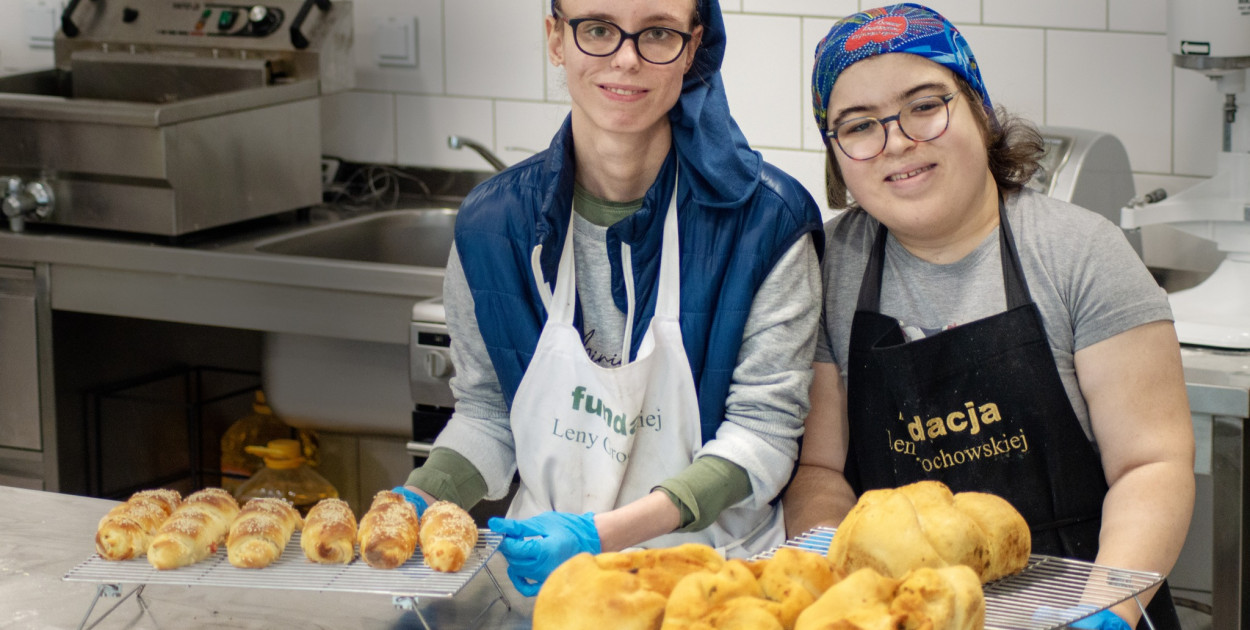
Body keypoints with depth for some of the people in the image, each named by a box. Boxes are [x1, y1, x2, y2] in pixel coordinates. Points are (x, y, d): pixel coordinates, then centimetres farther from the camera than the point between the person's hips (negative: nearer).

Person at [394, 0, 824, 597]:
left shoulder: (767, 221, -8)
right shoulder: (491, 225, 1)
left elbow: (764, 430, -9)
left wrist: (605, 533, -20)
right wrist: (418, 499, -8)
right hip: (543, 570, 2)